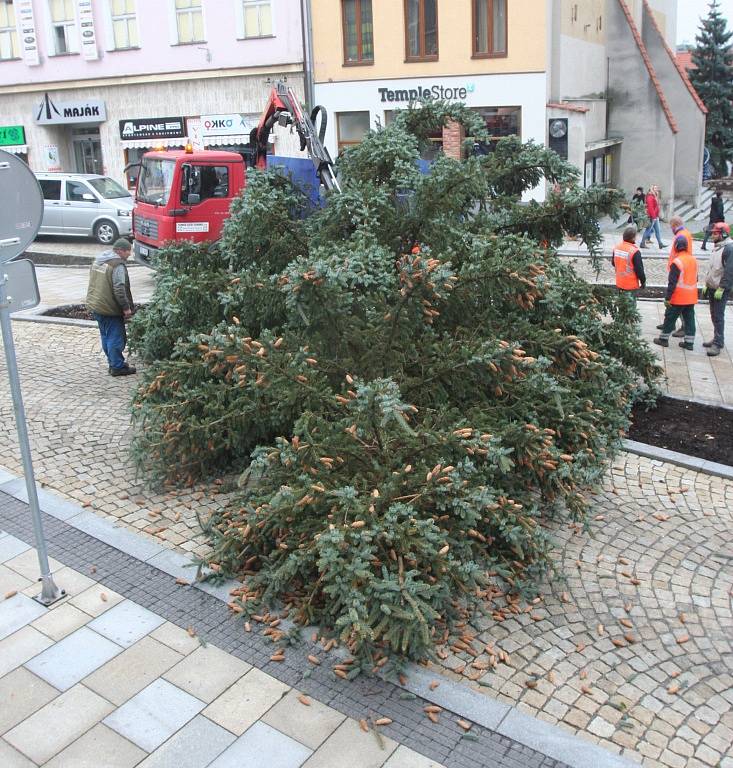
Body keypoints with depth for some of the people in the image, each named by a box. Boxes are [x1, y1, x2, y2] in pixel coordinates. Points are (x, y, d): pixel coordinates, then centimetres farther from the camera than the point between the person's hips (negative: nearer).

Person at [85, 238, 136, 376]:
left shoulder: (98, 260, 12)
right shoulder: (118, 265, -19)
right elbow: (119, 289, -24)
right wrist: (126, 308, -17)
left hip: (95, 306, 9)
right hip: (110, 309, -9)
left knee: (106, 336, 17)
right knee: (116, 337, 0)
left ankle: (113, 362, 27)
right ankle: (118, 367, 6)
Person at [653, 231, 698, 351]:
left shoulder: (676, 262, -19)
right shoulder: (694, 260, 4)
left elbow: (672, 282, -19)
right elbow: (695, 278, 16)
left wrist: (667, 298, -15)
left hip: (678, 298, -6)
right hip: (691, 297, 7)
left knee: (670, 318, 7)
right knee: (689, 318, 10)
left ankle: (664, 338, 16)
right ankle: (689, 342, 12)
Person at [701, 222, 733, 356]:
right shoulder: (717, 247, 13)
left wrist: (721, 288, -22)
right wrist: (706, 284, 19)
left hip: (721, 289, -9)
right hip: (712, 287, 9)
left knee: (718, 316, -7)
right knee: (714, 315, 15)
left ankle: (718, 343, -4)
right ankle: (717, 339, 25)